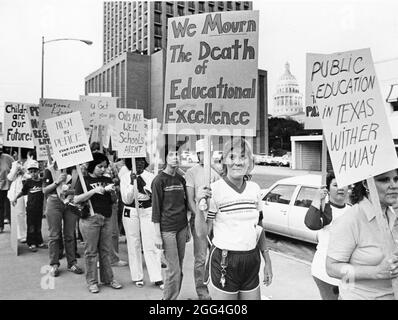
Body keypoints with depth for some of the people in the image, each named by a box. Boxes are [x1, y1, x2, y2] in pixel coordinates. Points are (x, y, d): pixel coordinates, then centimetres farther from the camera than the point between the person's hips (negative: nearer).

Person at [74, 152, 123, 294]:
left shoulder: (107, 180, 12)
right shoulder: (84, 180, -1)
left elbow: (114, 200, 15)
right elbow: (76, 199, -9)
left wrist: (112, 192, -6)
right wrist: (94, 191, -17)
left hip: (106, 219, 4)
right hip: (90, 218, -4)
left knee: (105, 251, 10)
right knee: (91, 251, 2)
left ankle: (108, 278, 20)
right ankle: (92, 281, 13)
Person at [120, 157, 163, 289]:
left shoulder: (150, 177, 2)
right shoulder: (125, 177, 0)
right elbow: (126, 200, -7)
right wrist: (132, 183, -16)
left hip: (148, 212, 0)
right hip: (131, 212, 0)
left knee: (151, 246, -3)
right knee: (134, 245, 6)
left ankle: (157, 278, 3)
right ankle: (137, 277, 19)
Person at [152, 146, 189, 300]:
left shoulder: (181, 179, 10)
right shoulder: (159, 180, -7)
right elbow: (156, 208, -9)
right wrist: (157, 235, -11)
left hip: (181, 228, 6)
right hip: (167, 230, -6)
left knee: (179, 268, 10)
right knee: (174, 270, -4)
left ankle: (174, 296, 25)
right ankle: (168, 298, 13)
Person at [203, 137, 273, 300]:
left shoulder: (254, 188, 3)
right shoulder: (215, 189, -12)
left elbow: (259, 228, 12)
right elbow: (202, 232, -12)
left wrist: (267, 261, 12)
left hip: (251, 262, 5)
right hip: (224, 263, -4)